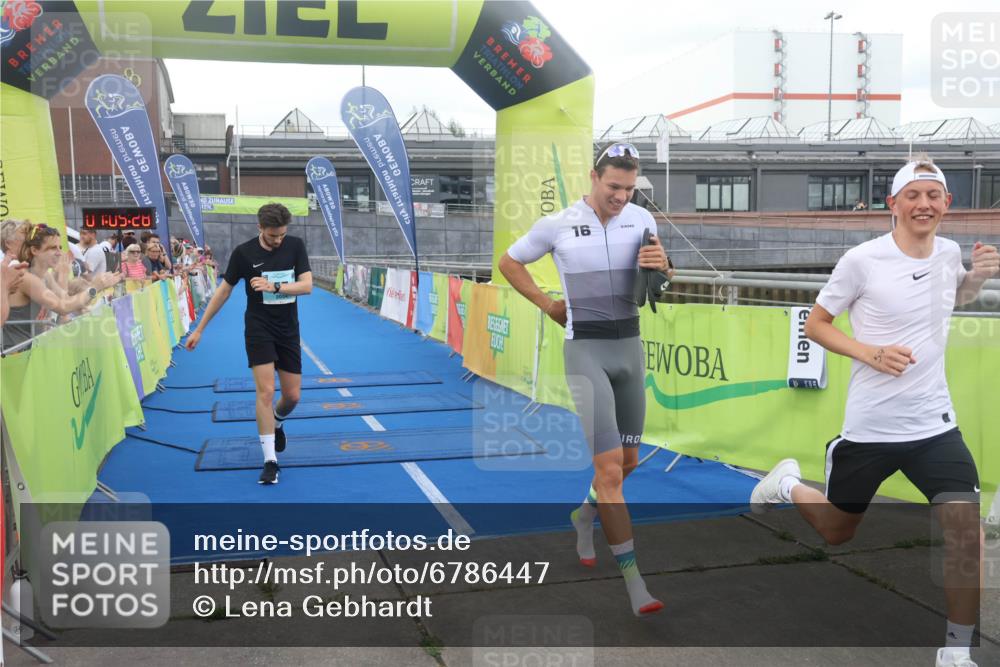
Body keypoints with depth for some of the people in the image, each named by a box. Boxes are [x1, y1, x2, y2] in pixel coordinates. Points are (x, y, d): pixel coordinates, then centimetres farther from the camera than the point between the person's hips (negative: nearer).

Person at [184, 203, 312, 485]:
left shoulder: (295, 246, -4)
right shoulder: (243, 252, -9)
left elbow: (307, 285, -12)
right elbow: (224, 291, 0)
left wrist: (274, 286, -29)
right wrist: (199, 329, 2)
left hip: (289, 330, 3)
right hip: (259, 329, -3)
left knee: (292, 396, 6)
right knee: (266, 391, -13)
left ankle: (277, 422, 41)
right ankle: (270, 460, -7)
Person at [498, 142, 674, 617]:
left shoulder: (641, 219, 3)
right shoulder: (557, 225, -5)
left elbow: (658, 279, 16)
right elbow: (508, 263, 10)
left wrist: (662, 265, -8)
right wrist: (548, 305, 4)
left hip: (629, 346, 5)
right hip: (586, 350, -5)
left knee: (628, 462, 14)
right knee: (609, 469, -13)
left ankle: (584, 516, 44)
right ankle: (634, 584, -8)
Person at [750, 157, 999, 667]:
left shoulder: (949, 252, 1)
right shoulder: (862, 260, -13)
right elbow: (815, 325, -5)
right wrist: (870, 353, -21)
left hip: (935, 424, 3)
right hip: (869, 426, -3)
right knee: (836, 533, 14)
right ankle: (787, 484, 47)